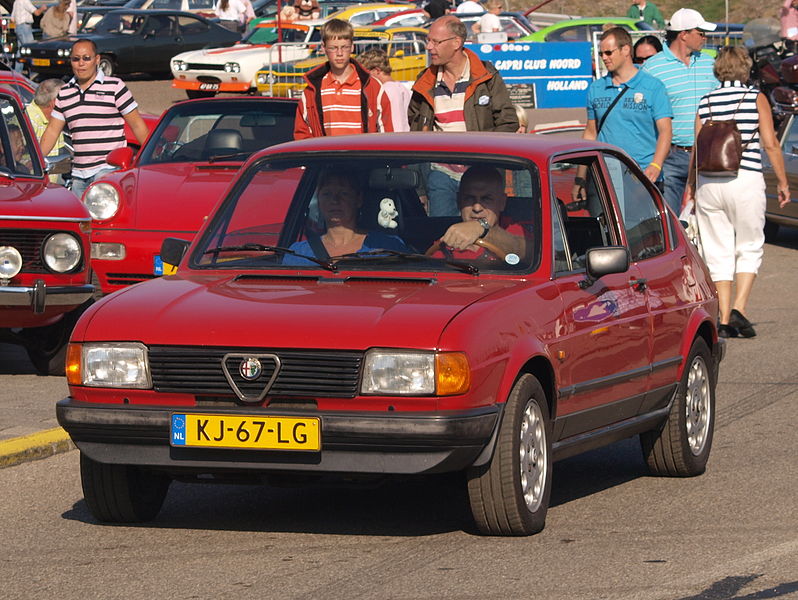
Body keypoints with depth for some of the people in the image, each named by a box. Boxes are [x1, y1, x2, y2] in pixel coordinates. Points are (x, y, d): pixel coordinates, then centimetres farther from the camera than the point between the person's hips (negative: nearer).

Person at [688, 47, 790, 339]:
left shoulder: (705, 102, 6)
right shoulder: (756, 98, 0)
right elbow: (770, 144, -5)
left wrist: (691, 187, 18)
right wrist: (782, 182, 4)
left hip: (708, 182, 2)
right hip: (746, 180, -2)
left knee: (718, 252, 8)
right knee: (749, 249, 10)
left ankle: (723, 320, 4)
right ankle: (738, 309, -7)